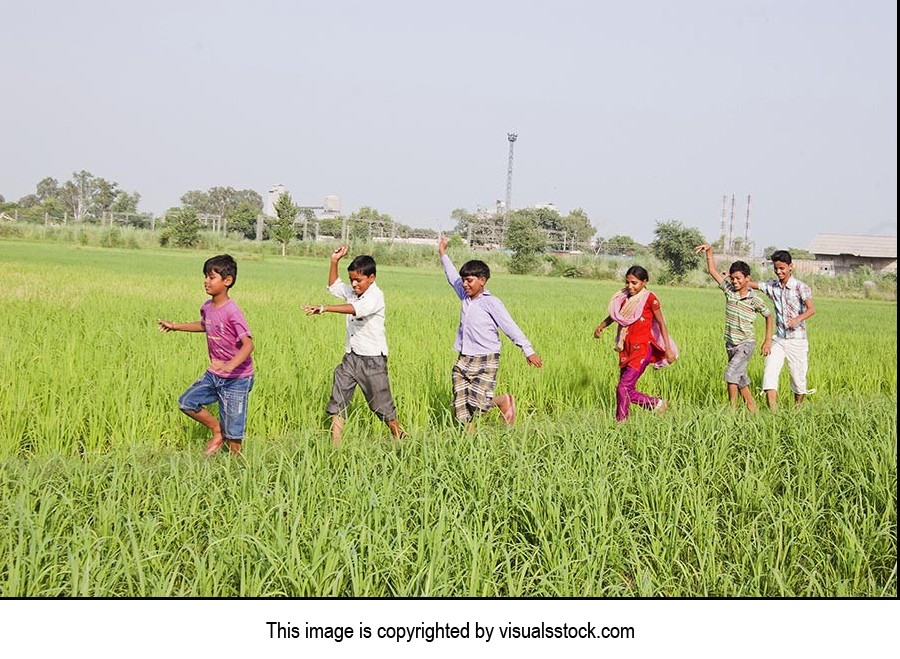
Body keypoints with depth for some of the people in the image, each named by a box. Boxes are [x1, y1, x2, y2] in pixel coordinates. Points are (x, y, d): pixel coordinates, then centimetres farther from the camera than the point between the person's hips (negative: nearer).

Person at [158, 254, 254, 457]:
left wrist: (230, 366, -46)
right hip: (214, 374, 8)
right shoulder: (207, 307, 2)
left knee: (233, 432, -3)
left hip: (236, 379, -8)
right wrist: (176, 326, 24)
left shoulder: (232, 312, -23)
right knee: (186, 403, 2)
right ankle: (218, 432, 18)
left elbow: (248, 344, -31)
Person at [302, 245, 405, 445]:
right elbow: (334, 286, 27)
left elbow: (356, 309, -36)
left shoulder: (375, 296, -18)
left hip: (372, 359, -7)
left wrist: (325, 308, -45)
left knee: (381, 403, 6)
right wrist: (334, 261, 13)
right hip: (351, 357, 7)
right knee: (337, 402, -1)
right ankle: (335, 444, 0)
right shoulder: (352, 292, 8)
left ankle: (399, 435, 29)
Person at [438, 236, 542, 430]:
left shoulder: (491, 303, -8)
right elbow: (453, 277, 25)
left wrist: (528, 351, -17)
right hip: (463, 361, 6)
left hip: (485, 362, -6)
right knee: (461, 406, -1)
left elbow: (510, 327, -12)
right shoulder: (465, 297, 10)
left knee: (478, 403, -16)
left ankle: (504, 401, 13)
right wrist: (443, 254, 33)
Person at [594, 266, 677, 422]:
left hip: (642, 349, -6)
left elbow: (661, 323, -3)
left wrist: (668, 349, -7)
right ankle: (657, 403, 28)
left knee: (623, 387, -14)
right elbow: (613, 315, 21)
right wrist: (601, 326, 0)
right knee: (629, 391, 8)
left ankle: (620, 422, -3)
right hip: (626, 349, 6)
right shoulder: (624, 298, 8)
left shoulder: (649, 298, -7)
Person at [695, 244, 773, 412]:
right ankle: (752, 409, 24)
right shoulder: (729, 289, 1)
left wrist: (768, 340, 4)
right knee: (741, 379, 12)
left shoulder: (755, 300, -9)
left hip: (746, 343, -5)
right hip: (730, 344, 5)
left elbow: (769, 316, 6)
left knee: (731, 372, -22)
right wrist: (709, 251, -10)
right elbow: (712, 271, 2)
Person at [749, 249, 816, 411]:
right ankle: (773, 413, -19)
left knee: (799, 379, 6)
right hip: (779, 340, 3)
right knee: (769, 373, -15)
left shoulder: (800, 287, -9)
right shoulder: (771, 286, 5)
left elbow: (811, 308, -20)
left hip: (797, 340, -3)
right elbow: (750, 284, 7)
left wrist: (798, 319, -39)